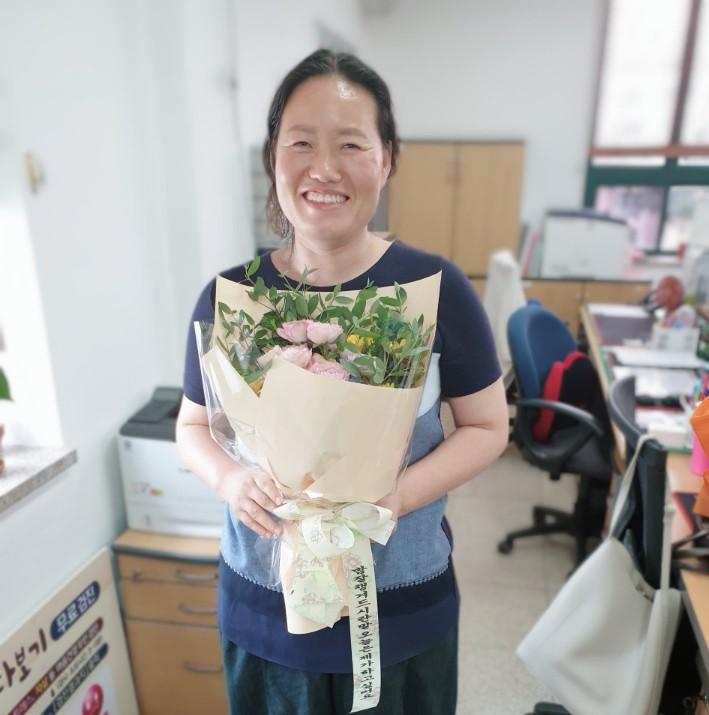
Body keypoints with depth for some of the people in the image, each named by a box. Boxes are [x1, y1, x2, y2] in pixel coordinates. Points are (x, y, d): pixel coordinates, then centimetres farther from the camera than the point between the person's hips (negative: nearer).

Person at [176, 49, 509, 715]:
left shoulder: (434, 287, -14)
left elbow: (487, 425, -6)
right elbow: (193, 424, 3)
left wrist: (398, 494, -21)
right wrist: (229, 479, -17)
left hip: (401, 603, -1)